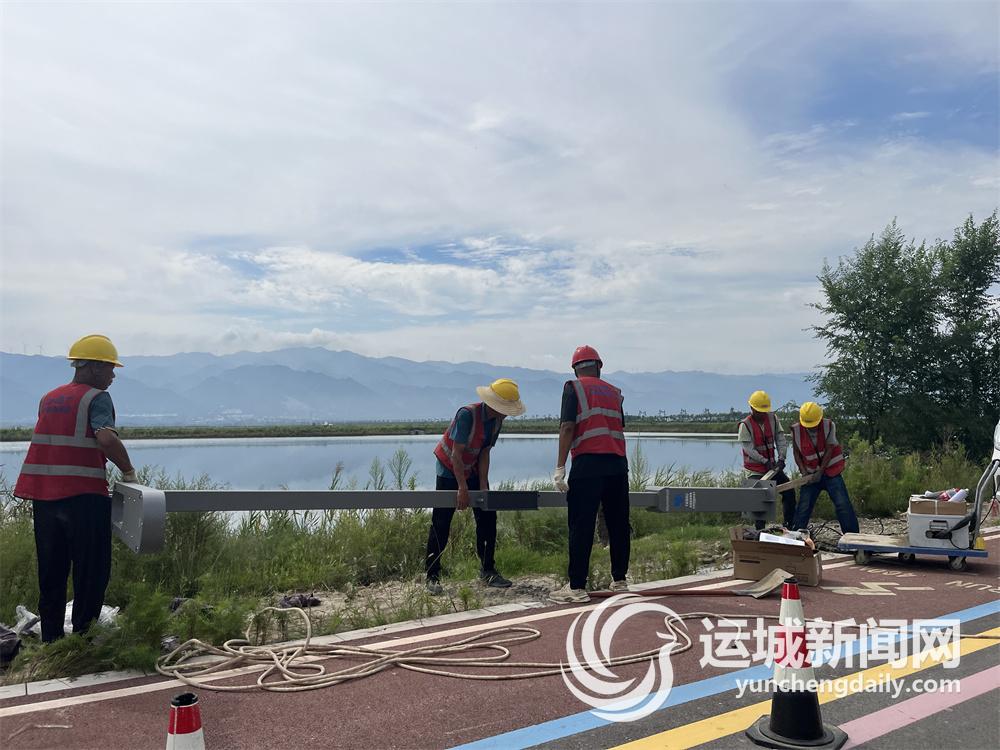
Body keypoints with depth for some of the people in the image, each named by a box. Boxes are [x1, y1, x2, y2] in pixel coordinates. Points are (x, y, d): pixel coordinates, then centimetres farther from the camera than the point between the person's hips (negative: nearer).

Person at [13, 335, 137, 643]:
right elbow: (105, 438, -24)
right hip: (83, 495, -7)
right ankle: (83, 637, 5)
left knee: (51, 571, 16)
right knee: (92, 571, 3)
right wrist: (128, 470, -13)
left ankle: (51, 638, 23)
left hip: (44, 495, 7)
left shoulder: (49, 398, 16)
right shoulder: (97, 398, -8)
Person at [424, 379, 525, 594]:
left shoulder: (496, 420, -7)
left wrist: (483, 485, -10)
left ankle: (487, 570, 14)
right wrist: (462, 487, -27)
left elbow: (485, 453, -5)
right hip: (449, 470, -7)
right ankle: (432, 575, 2)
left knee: (487, 518, 3)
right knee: (441, 524, -7)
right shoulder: (467, 414, -29)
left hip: (473, 471, 7)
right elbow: (456, 454, -27)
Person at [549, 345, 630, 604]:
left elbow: (567, 427, -8)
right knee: (618, 524, 13)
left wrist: (560, 468, -9)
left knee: (581, 526, -2)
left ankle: (577, 587, -1)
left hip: (588, 463, -5)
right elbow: (620, 429, 17)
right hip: (618, 463, 5)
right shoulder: (614, 392, 18)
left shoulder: (573, 387, 3)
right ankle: (619, 580, 22)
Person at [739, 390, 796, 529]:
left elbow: (781, 439, -3)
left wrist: (781, 458, -17)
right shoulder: (745, 425, -13)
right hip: (754, 470, -5)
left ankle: (789, 526, 15)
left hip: (772, 466, 5)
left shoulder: (772, 418, 1)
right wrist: (765, 461, -27)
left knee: (789, 492, 4)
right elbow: (748, 448, -19)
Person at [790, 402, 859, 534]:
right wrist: (803, 471, -10)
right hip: (811, 475, 2)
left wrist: (820, 471, -16)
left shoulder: (829, 425, -14)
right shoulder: (796, 430, -9)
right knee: (803, 507, 2)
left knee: (843, 504, -7)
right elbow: (797, 452, 1)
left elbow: (829, 450, -14)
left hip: (830, 472, -2)